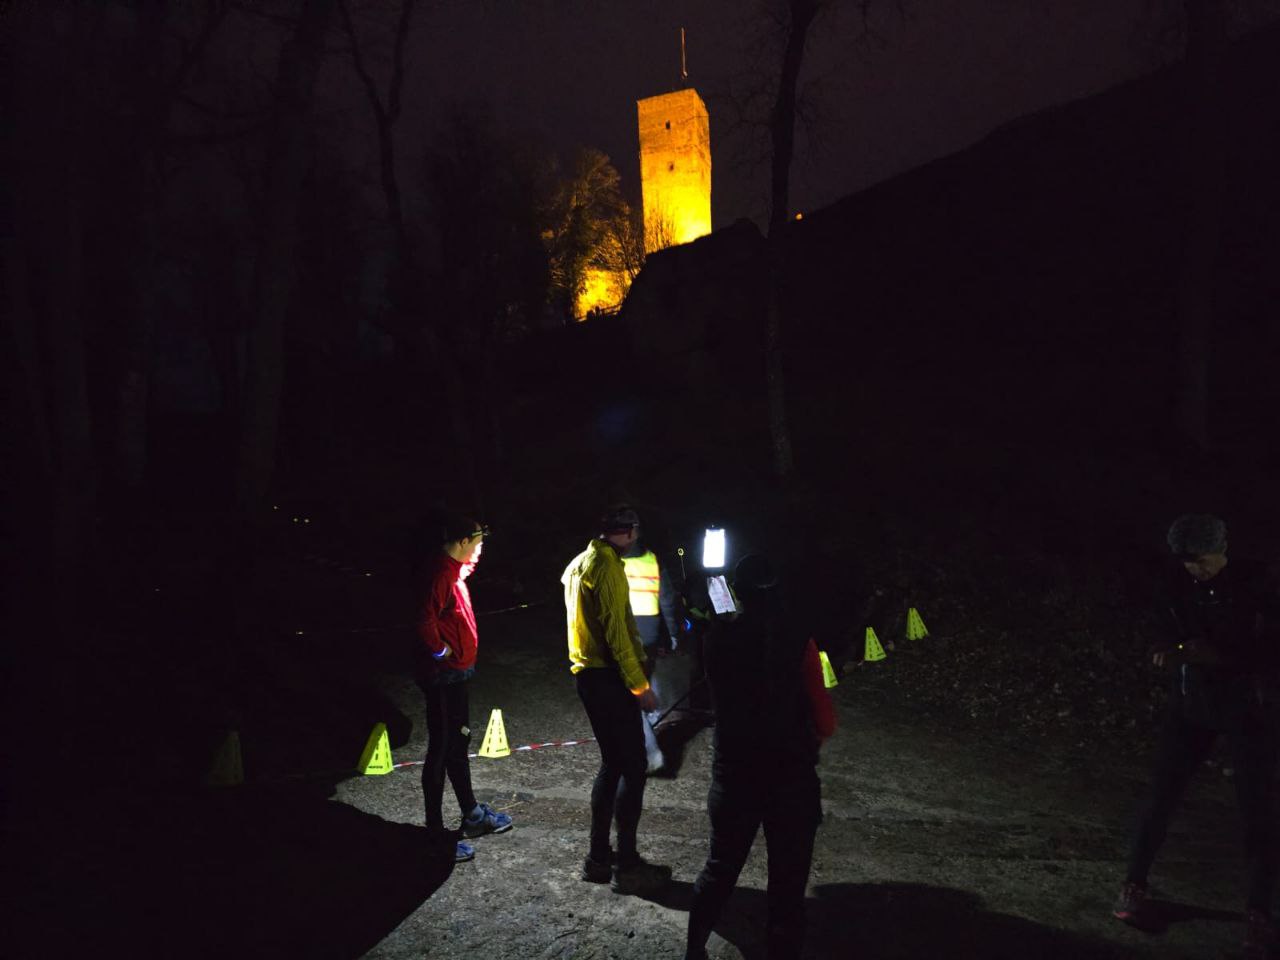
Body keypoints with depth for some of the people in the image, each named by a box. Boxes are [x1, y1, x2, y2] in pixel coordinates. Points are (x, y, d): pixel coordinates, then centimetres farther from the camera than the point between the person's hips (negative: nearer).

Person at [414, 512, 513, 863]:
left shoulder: (452, 568, 8)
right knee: (441, 751, -1)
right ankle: (436, 834, 10)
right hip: (442, 675, -10)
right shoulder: (441, 573, -23)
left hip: (455, 673, 10)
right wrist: (439, 650, -17)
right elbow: (425, 620, -33)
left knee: (459, 742, 21)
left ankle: (472, 815, 36)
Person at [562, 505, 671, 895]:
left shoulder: (579, 563, 14)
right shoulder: (607, 565, -16)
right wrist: (639, 683, -17)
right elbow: (616, 631, -20)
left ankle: (598, 857, 22)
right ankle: (627, 865, 3)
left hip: (587, 673, 10)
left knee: (612, 763, 16)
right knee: (633, 767, -3)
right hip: (608, 677, -10)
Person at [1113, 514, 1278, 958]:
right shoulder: (1178, 583, -5)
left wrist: (1220, 656, -26)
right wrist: (1169, 650, -13)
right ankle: (1134, 885, 19)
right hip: (1191, 705, 3)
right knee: (1160, 797, 3)